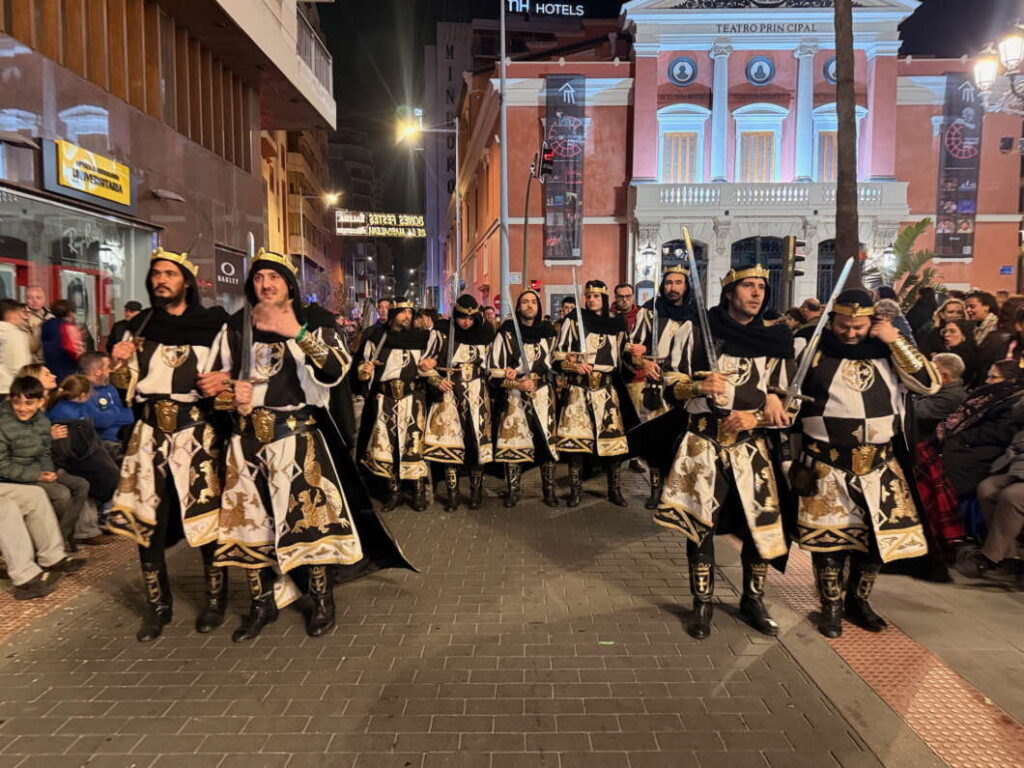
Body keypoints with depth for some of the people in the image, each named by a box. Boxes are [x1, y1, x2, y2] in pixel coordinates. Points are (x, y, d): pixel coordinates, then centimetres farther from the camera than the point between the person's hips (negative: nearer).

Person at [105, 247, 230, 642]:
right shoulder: (140, 325, 10)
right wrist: (119, 363, -6)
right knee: (146, 522, 6)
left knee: (205, 519, 0)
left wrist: (222, 380, -18)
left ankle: (215, 600, 20)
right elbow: (129, 387, 14)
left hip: (197, 435, -4)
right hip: (150, 435, 4)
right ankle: (157, 606, 23)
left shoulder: (212, 323, -3)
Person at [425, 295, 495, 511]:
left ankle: (476, 493, 13)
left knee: (478, 441, -1)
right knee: (449, 441, -2)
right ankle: (452, 494, 9)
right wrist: (437, 381, -13)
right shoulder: (442, 334, 1)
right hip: (449, 394, -1)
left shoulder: (484, 335, 6)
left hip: (476, 394, 1)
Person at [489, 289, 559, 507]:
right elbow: (495, 372, -2)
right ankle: (513, 490, 9)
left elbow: (549, 362, 8)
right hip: (514, 396, -2)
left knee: (547, 439, -3)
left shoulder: (548, 332, 9)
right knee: (513, 441, -3)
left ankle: (549, 490, 8)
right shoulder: (506, 333, 2)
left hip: (543, 395, 2)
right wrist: (518, 384, -17)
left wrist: (518, 371, -7)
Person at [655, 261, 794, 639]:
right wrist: (699, 386, -18)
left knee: (762, 524, 2)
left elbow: (784, 403, 9)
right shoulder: (701, 332, 1)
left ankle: (753, 600, 24)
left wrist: (756, 417, -10)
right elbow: (673, 386, 2)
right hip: (703, 442, -2)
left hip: (752, 445, 2)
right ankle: (702, 603, 20)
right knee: (699, 524, 2)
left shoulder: (774, 340, 7)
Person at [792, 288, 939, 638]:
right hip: (826, 466, -3)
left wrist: (896, 341, -9)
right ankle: (831, 606, 24)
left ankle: (858, 600, 32)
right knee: (828, 537, 4)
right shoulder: (813, 353, -2)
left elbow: (929, 384, -5)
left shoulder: (887, 353, 5)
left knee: (879, 534, 10)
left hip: (880, 467, 3)